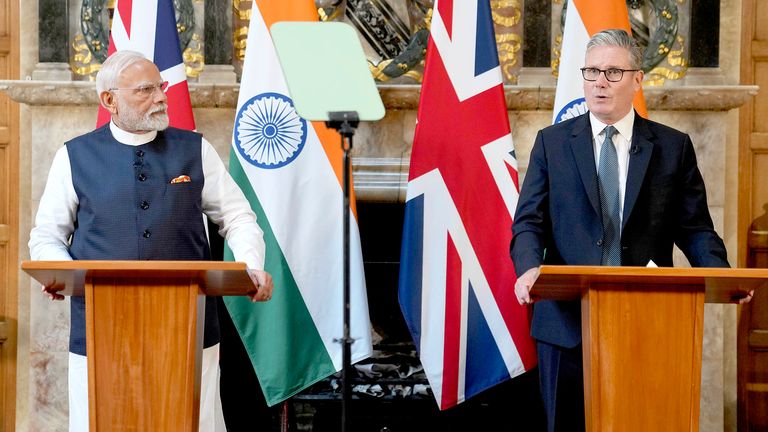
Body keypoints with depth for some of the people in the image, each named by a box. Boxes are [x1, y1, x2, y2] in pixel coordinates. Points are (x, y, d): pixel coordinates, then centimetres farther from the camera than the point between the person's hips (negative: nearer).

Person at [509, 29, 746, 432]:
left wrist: (719, 274, -14)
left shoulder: (673, 147, 8)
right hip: (567, 322, 0)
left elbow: (695, 228, 6)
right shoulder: (552, 142, 8)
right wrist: (530, 269, -18)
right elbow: (529, 222, 3)